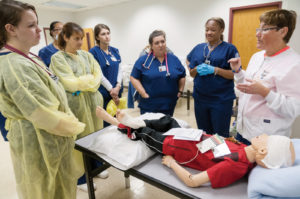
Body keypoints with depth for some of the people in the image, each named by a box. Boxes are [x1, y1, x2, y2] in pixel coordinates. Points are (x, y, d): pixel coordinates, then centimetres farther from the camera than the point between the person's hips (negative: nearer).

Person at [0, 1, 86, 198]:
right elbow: (46, 115, -27)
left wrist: (71, 122, 9)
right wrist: (76, 127, -11)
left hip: (52, 139, 9)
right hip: (39, 142, -9)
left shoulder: (28, 58, 7)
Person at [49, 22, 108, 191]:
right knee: (79, 139, 5)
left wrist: (83, 83, -11)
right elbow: (71, 84, -15)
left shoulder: (86, 55, 9)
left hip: (93, 100, 5)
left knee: (96, 134, 15)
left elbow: (98, 75, 2)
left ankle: (95, 166, 37)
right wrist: (90, 79, -5)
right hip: (75, 104, -5)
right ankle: (81, 177, 24)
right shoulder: (57, 58, -7)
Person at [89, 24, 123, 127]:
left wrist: (118, 86, -9)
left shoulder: (115, 51, 11)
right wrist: (111, 90, -13)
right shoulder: (93, 52, -5)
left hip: (117, 92, 5)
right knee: (105, 123, 0)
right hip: (103, 93, -5)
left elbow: (119, 69, 6)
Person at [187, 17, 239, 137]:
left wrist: (215, 70, -18)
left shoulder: (229, 49, -2)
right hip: (200, 98, 4)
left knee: (220, 136, 7)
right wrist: (197, 69, -9)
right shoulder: (198, 48, 9)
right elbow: (191, 74, 12)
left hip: (221, 100, -3)